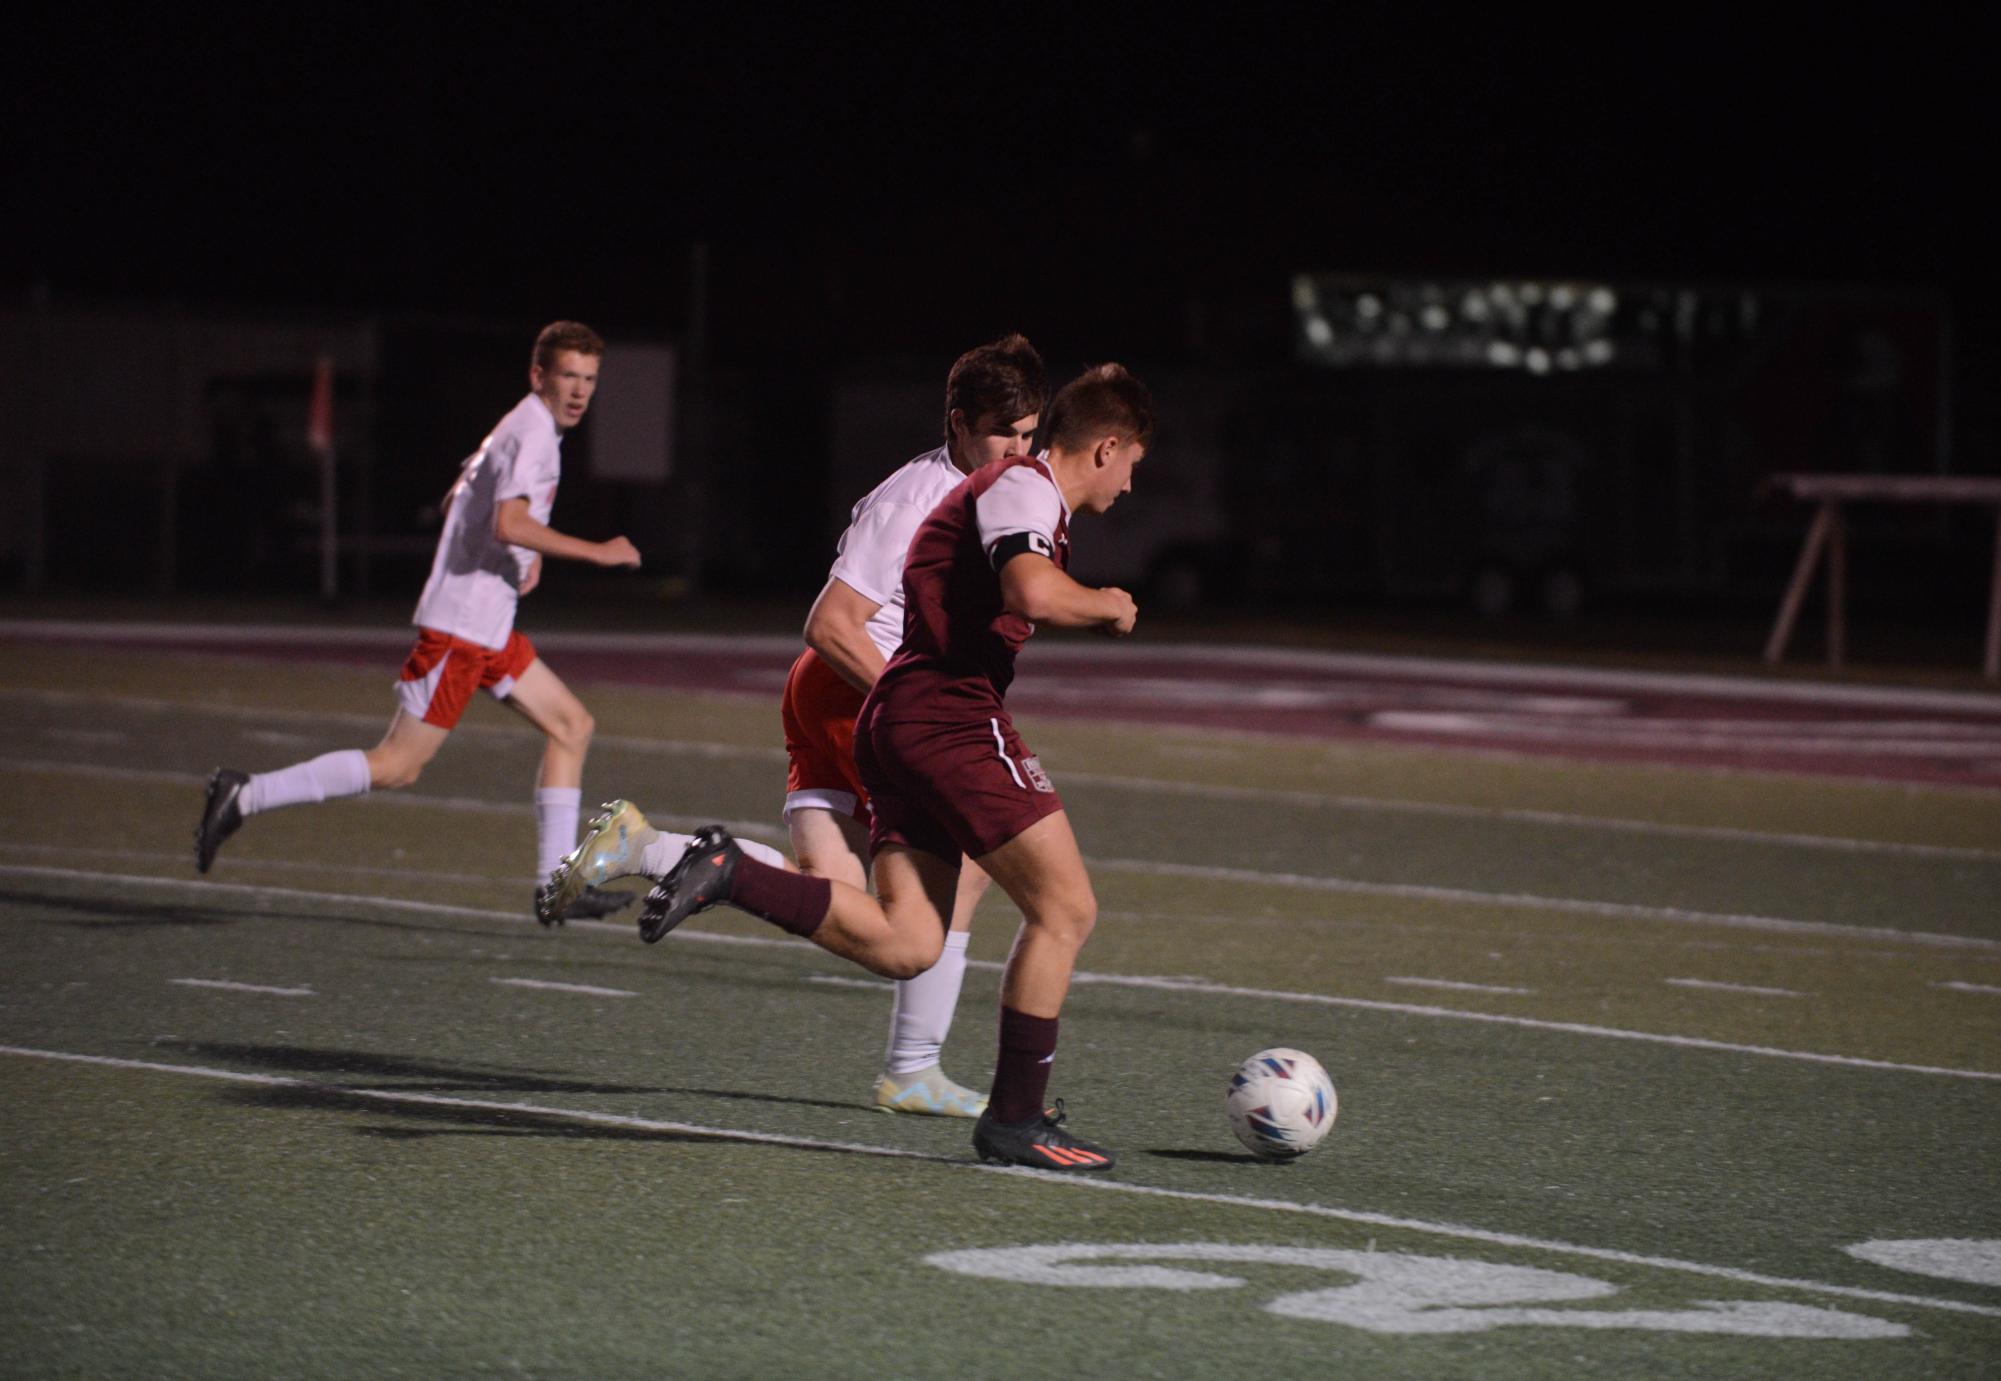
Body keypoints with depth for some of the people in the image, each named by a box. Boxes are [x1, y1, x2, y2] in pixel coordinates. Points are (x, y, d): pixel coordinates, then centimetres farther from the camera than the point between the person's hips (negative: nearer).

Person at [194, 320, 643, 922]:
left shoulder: (522, 429, 16)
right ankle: (246, 795, -5)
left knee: (573, 726, 9)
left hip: (489, 630, 10)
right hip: (461, 627, -10)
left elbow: (456, 502, 27)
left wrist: (529, 554, 19)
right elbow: (508, 523, -30)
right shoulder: (533, 434, -14)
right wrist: (595, 552, -25)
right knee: (398, 765, -9)